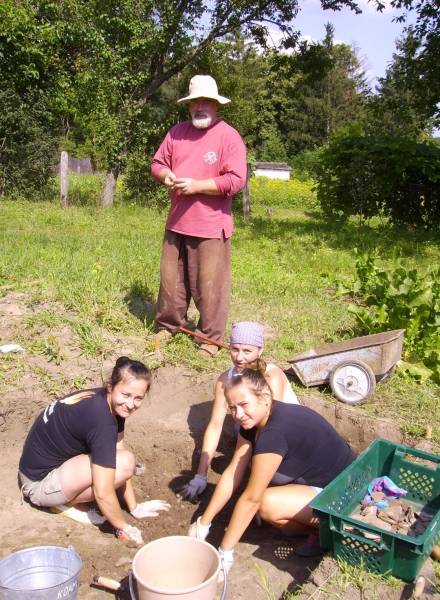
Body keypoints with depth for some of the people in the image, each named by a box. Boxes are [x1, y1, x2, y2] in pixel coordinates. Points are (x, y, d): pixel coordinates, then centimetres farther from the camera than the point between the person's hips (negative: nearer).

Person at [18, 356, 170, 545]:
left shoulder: (113, 404, -4)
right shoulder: (102, 421, -30)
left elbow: (117, 449, 3)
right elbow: (103, 493, -28)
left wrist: (135, 508, 6)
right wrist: (124, 528, -11)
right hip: (39, 483, -9)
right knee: (124, 463, -23)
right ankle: (65, 503, -4)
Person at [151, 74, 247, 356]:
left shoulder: (229, 136, -7)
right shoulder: (177, 132, 10)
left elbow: (236, 180, -15)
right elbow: (158, 163, 18)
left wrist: (196, 185, -17)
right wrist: (166, 175, -6)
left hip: (211, 225, -5)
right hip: (177, 222, 6)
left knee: (209, 285, 0)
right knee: (171, 278, 15)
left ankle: (210, 337, 14)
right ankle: (169, 324, 33)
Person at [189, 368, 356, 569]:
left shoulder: (275, 431, -32)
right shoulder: (253, 420, -5)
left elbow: (251, 499, -27)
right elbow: (232, 474, -2)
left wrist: (224, 553, -20)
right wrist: (203, 523, -1)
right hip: (317, 479, 9)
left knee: (268, 504, -26)